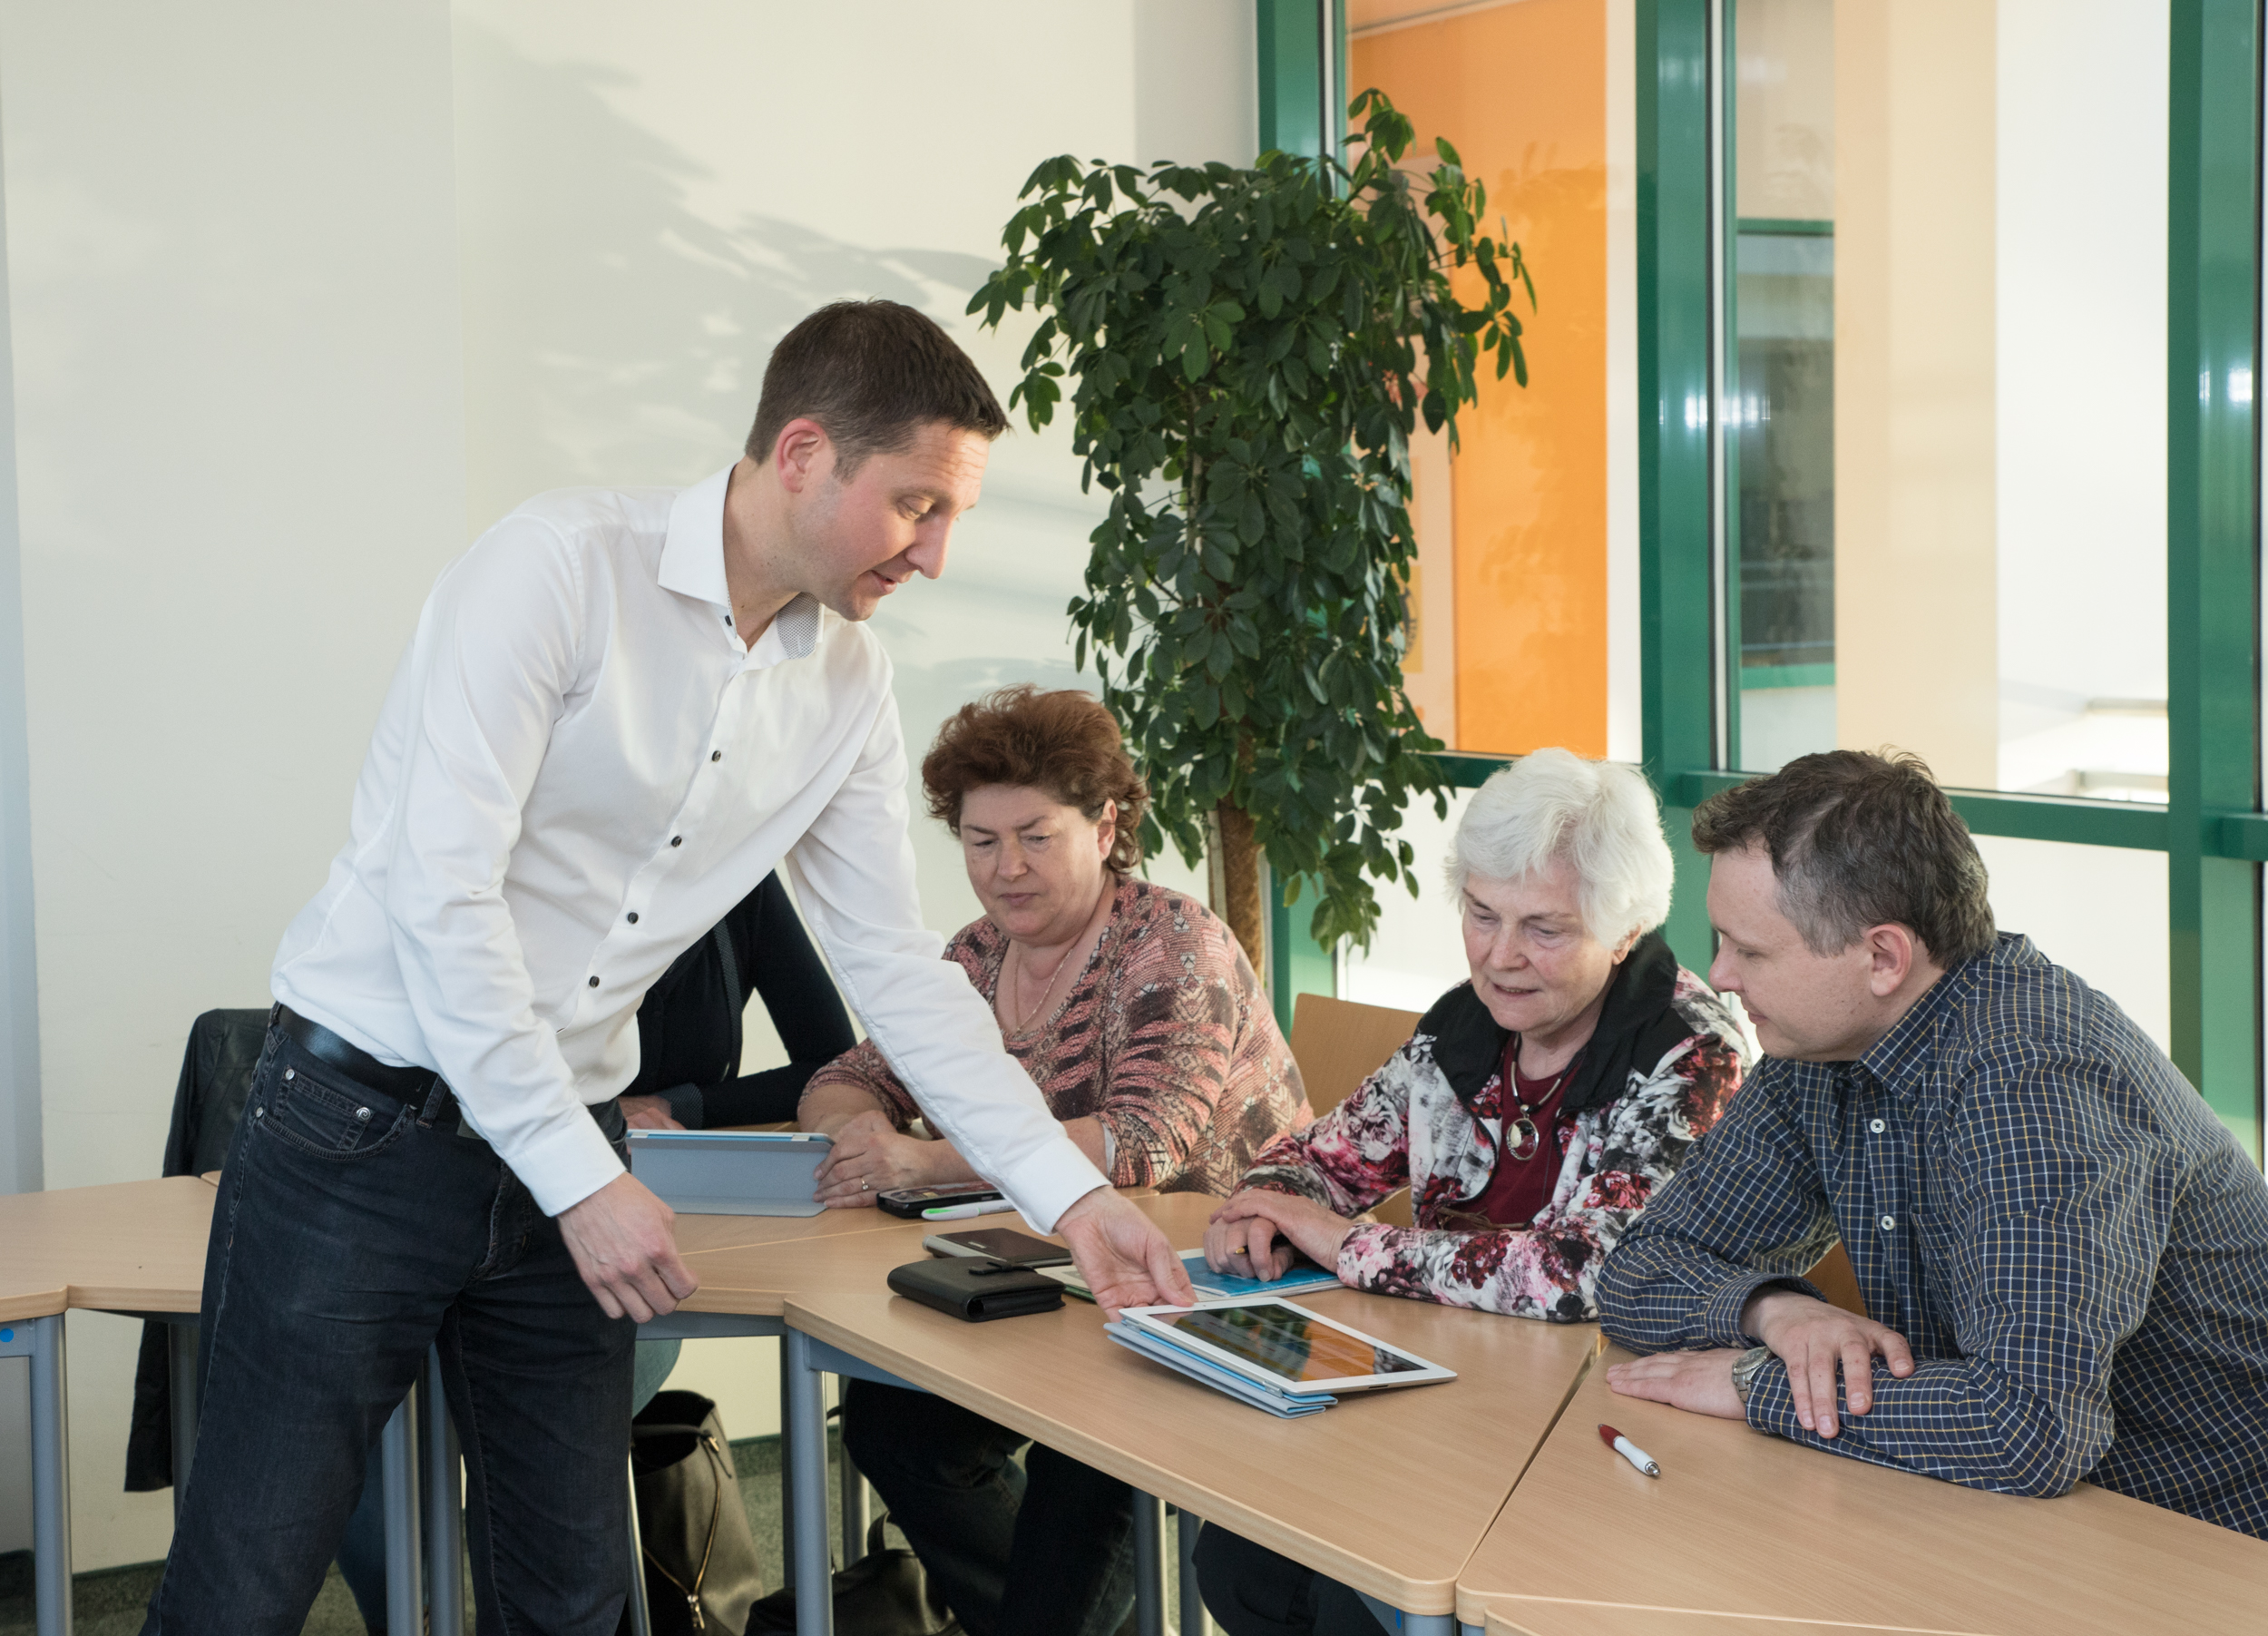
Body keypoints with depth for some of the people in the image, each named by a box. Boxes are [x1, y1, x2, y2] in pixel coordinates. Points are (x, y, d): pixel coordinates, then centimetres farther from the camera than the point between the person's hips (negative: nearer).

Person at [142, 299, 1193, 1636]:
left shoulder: (850, 685, 4)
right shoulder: (562, 564, -17)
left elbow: (897, 965, 9)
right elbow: (440, 889, -21)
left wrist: (1072, 1197, 1)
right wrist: (582, 1180, -20)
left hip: (569, 1151, 6)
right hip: (365, 1125, -6)